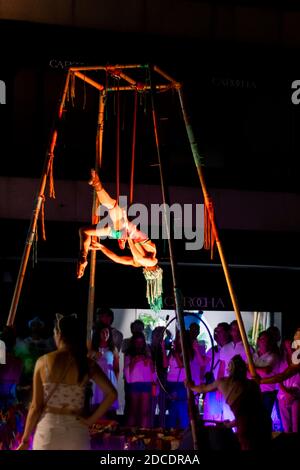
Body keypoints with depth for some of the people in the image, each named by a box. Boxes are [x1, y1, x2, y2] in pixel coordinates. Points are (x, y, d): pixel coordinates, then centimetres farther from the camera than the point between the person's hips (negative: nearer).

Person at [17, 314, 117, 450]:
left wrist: (25, 440, 5)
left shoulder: (43, 362, -4)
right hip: (76, 431, 1)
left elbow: (36, 406, -3)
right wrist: (92, 419, -1)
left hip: (48, 429, -1)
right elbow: (112, 393, -10)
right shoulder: (87, 364, -1)